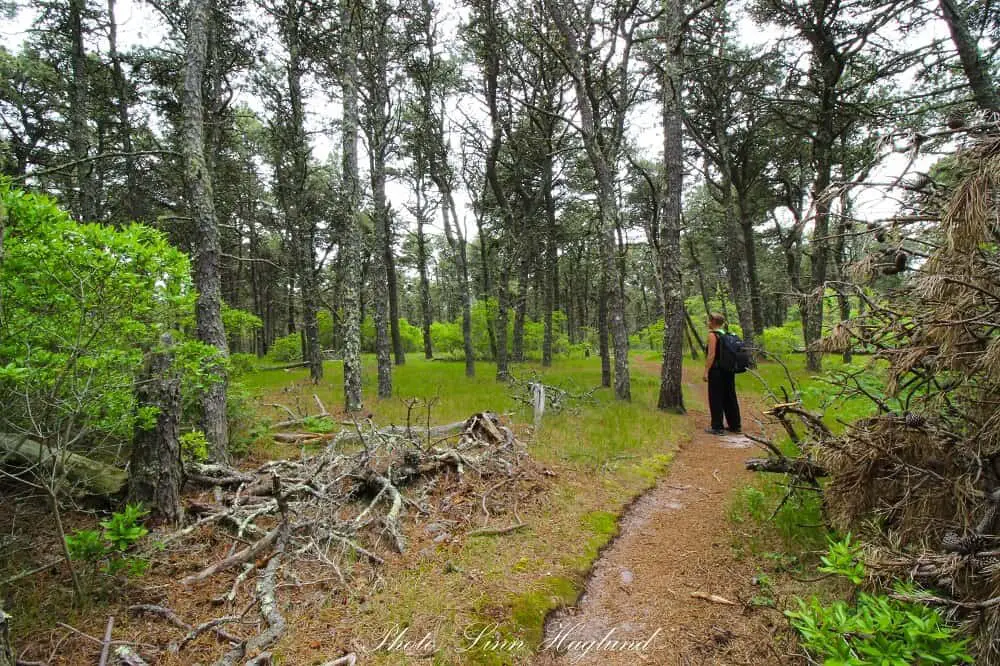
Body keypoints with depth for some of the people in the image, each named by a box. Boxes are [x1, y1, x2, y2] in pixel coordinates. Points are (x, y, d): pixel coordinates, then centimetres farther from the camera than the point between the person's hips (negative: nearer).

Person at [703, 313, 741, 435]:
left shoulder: (712, 335, -11)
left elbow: (711, 355, -17)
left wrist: (706, 371, -15)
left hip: (716, 370, -8)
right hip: (729, 370, 8)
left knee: (716, 398, -1)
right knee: (730, 397, 14)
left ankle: (717, 427, 2)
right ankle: (735, 425, 21)